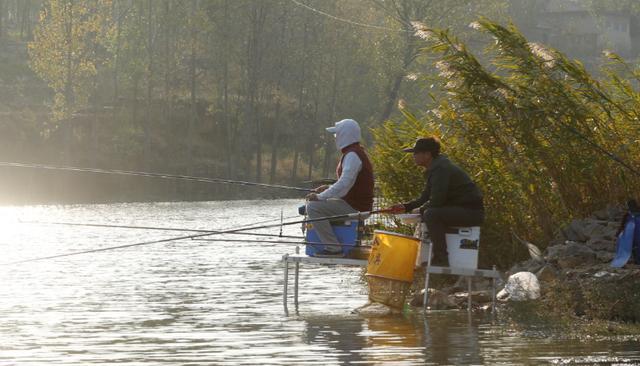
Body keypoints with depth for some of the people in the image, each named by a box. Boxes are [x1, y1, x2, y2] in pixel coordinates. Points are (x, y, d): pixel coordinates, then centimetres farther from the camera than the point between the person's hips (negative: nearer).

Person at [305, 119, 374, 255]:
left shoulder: (352, 156, -18)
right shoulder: (358, 152, 16)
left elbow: (344, 184, -27)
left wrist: (320, 196, -20)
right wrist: (328, 188, 12)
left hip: (354, 207, -11)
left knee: (313, 207, -20)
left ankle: (333, 248, -19)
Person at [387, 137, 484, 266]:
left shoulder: (440, 169, -19)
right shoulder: (433, 168, 14)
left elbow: (436, 201, -24)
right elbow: (425, 197, 20)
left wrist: (421, 209, -6)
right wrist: (405, 207, 7)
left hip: (472, 211, -11)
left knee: (431, 214, -28)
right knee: (425, 213, 20)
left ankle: (441, 259, -25)